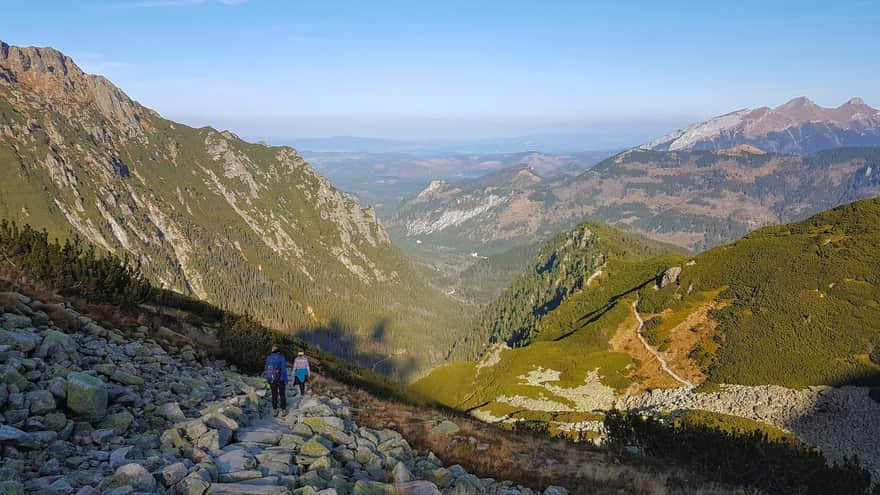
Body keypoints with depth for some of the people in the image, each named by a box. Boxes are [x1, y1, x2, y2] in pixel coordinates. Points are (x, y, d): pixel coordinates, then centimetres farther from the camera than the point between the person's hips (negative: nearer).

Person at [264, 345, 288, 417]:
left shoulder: (268, 358, 2)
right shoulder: (281, 357, -13)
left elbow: (267, 370, 7)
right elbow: (284, 369, -14)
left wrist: (268, 380, 15)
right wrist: (286, 380, -7)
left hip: (271, 379, 4)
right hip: (280, 379, -3)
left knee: (274, 395, 13)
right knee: (282, 395, 9)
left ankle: (275, 411, 17)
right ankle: (283, 410, 13)